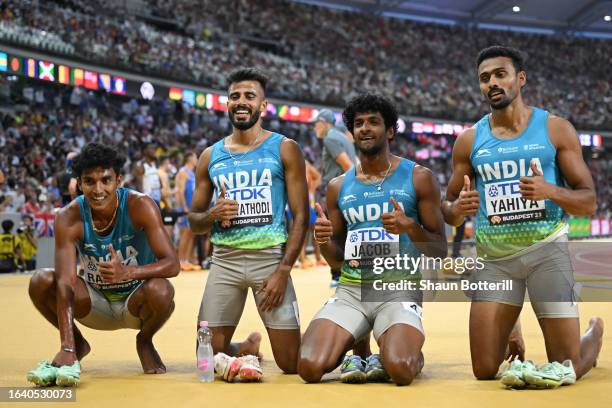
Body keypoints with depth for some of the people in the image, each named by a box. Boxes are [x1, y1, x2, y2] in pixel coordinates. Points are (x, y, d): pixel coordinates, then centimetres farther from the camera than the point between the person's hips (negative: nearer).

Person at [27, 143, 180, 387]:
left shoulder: (140, 206, -21)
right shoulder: (69, 217, -19)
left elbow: (172, 264, -26)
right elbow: (66, 282, -29)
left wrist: (128, 272, -47)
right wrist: (66, 349, -40)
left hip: (136, 303, -1)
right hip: (96, 304, 2)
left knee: (160, 290, -35)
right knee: (41, 282, -22)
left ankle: (144, 341, 1)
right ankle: (76, 345, 6)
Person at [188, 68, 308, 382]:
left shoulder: (284, 149, 3)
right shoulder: (211, 156, 12)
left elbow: (300, 216, -2)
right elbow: (194, 222, 17)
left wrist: (283, 270, -12)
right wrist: (213, 215, -7)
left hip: (270, 257, -3)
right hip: (224, 260, 3)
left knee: (292, 364, -3)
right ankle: (249, 346, 32)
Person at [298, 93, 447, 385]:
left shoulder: (418, 177, 4)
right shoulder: (339, 186, 14)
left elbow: (440, 252, 3)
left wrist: (410, 226, -16)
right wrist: (324, 240, -5)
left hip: (399, 289, -3)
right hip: (350, 291, 3)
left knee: (400, 371, -29)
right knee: (309, 368, -21)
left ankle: (405, 356, 7)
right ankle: (351, 357, 11)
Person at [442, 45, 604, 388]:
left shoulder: (556, 129, -1)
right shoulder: (469, 140, 4)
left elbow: (589, 202, -2)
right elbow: (449, 211, 11)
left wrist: (550, 191, -22)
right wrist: (457, 209, -14)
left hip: (546, 250, -2)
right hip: (494, 259, 2)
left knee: (567, 369, 0)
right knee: (485, 371, 0)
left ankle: (595, 332, 33)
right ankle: (510, 334, 34)